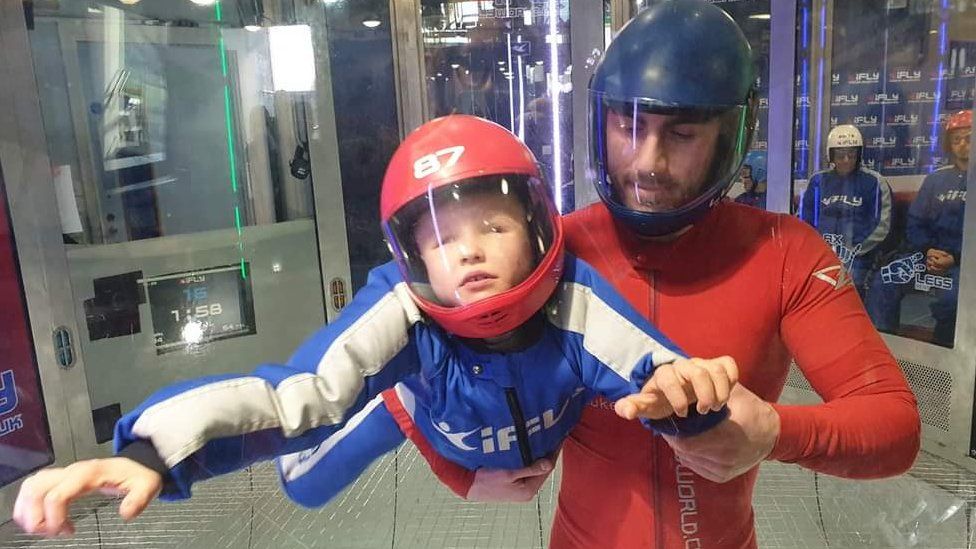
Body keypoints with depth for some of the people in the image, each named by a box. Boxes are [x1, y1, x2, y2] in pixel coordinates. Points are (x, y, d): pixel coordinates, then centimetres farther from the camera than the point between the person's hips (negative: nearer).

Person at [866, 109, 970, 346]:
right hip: (930, 252, 4)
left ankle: (941, 350, -7)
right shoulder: (936, 179, 15)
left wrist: (955, 258, -17)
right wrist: (928, 251, -6)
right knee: (883, 282, -17)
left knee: (950, 299, -31)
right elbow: (916, 222, 11)